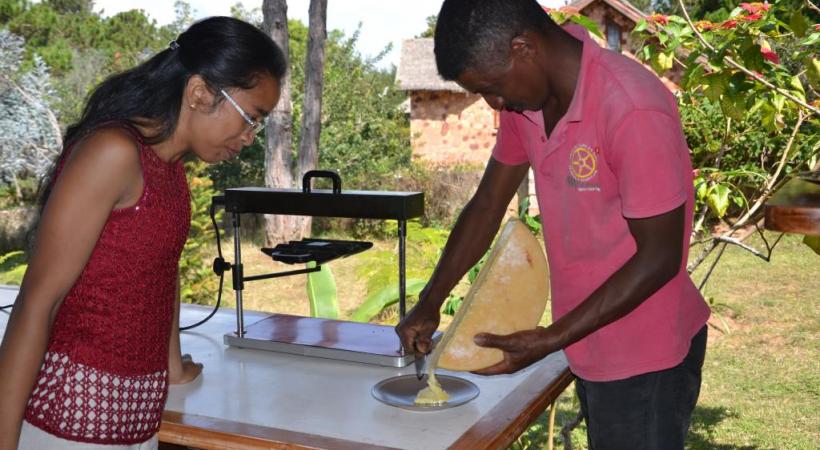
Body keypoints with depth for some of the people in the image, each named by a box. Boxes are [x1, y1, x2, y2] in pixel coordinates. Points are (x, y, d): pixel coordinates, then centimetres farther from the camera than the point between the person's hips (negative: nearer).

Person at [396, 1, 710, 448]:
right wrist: (428, 304, 2)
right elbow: (487, 203, 7)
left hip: (643, 358, -7)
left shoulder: (634, 110, -27)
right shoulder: (525, 97, -3)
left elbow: (658, 257, -22)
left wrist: (550, 340, -22)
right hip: (592, 344, 7)